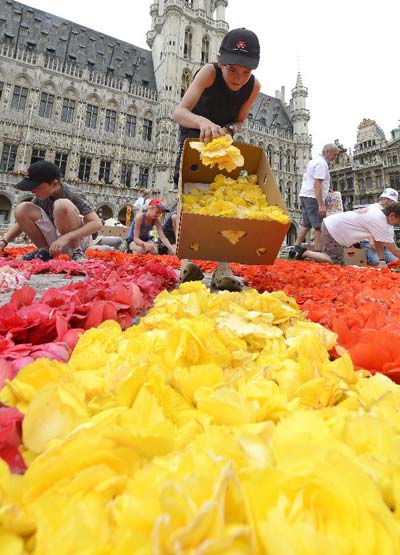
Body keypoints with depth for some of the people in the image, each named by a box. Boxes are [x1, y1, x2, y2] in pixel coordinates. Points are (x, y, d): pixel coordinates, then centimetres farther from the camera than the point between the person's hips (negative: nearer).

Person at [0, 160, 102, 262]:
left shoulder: (72, 195, -19)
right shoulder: (41, 197, -2)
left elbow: (97, 223, -29)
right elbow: (22, 220, 5)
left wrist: (66, 237, -38)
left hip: (78, 240, -5)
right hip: (55, 242, 6)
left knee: (62, 205, -32)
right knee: (21, 209, -13)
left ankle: (76, 252, -17)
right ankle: (46, 251, -1)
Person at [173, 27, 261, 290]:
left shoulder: (254, 86, -20)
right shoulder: (209, 72, -28)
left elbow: (239, 121, -5)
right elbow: (179, 112, -40)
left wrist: (229, 129, -28)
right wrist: (203, 122, -60)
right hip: (194, 133, -2)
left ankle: (223, 267, -21)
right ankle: (186, 259, -22)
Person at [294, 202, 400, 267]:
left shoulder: (378, 213, 7)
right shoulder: (379, 222, -20)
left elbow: (378, 241, 9)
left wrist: (382, 261, 6)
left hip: (330, 224, 10)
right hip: (332, 230, -10)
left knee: (330, 255, 20)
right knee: (337, 262, -6)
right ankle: (306, 253, -4)